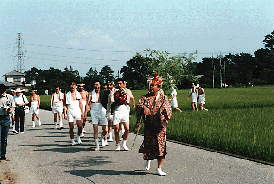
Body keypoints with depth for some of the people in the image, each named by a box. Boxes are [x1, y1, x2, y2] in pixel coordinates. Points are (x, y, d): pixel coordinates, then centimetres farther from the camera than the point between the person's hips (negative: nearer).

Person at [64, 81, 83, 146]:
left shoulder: (78, 94, 10)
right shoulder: (67, 95, 4)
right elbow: (65, 105, 4)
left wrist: (82, 112, 10)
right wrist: (65, 113, -5)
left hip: (77, 111, 1)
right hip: (70, 111, -1)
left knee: (80, 126, -11)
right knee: (71, 127, -2)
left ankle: (78, 137, 13)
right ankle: (72, 141, 8)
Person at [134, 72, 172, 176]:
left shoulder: (163, 98, 7)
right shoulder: (145, 97, 9)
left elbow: (168, 109, -4)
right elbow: (138, 105, -7)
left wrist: (165, 118, -24)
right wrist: (143, 108, -30)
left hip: (160, 127, -1)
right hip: (148, 127, 1)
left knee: (161, 146, -5)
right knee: (148, 144, 2)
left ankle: (159, 169, 3)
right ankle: (148, 159, 38)